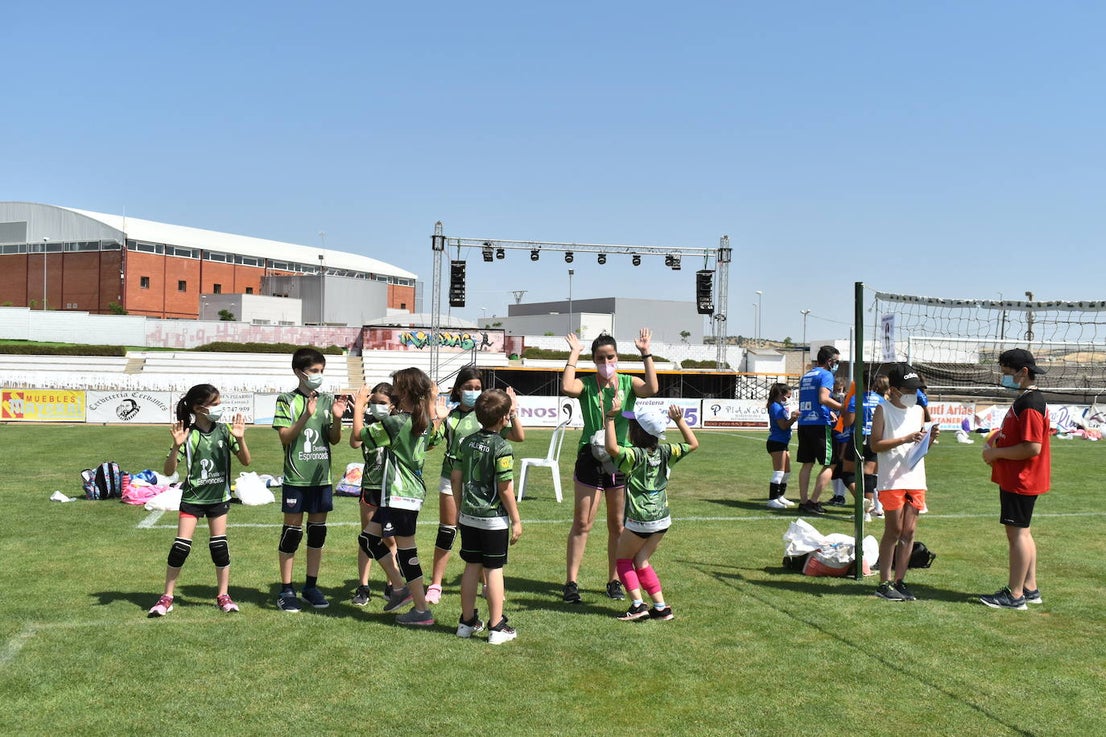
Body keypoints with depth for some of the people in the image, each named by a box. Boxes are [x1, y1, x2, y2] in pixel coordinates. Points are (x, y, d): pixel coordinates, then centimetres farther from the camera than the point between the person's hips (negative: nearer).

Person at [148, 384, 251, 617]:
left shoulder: (224, 430, -4)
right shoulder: (188, 434, -11)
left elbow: (246, 461, -4)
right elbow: (169, 471, -13)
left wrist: (240, 439, -20)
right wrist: (177, 447, -29)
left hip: (218, 497, 2)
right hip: (192, 497, -2)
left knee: (220, 545, 4)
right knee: (181, 546, -4)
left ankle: (223, 595, 16)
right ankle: (167, 597, 8)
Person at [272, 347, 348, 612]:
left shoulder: (328, 399, 6)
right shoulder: (287, 400, -4)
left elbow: (334, 439, 6)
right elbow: (285, 437, -11)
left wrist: (337, 418, -13)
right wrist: (306, 415, -23)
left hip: (322, 477, 4)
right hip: (296, 478, -4)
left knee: (318, 531, 10)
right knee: (292, 532, 1)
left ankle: (311, 586, 21)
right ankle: (286, 589, 11)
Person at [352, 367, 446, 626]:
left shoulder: (396, 423, -19)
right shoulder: (425, 422, 7)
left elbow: (360, 433, -11)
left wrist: (359, 405, 2)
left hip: (402, 496, -9)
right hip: (405, 493, 9)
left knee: (406, 551, 0)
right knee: (369, 538, 17)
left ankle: (422, 611, 8)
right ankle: (400, 587, 22)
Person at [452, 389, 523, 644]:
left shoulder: (467, 441, 3)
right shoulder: (502, 447, -16)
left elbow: (455, 477, 7)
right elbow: (505, 488, -16)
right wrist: (516, 520, -8)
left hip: (469, 516, 6)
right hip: (494, 518, -6)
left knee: (472, 566, 14)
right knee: (494, 570, 2)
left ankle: (467, 622, 24)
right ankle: (497, 628, 9)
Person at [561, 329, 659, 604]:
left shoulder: (628, 383, 4)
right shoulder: (586, 385, -1)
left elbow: (652, 389, -17)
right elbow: (567, 387, -24)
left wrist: (646, 353, -14)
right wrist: (574, 355, -16)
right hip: (591, 459, -2)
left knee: (617, 525, 12)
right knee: (582, 523, -1)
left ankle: (614, 581, 24)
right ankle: (571, 583, 6)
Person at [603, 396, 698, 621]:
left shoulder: (635, 455, -19)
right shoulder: (664, 452, -1)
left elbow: (611, 447, -36)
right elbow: (693, 444, 12)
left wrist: (611, 417, -31)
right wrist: (679, 420, 10)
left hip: (640, 521, -6)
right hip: (663, 520, 6)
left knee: (623, 558, 14)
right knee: (641, 562, 19)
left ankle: (637, 604, 3)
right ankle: (661, 607, 16)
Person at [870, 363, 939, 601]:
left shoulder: (918, 411, 13)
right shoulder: (883, 410, -4)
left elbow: (921, 446, 20)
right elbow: (875, 444, -11)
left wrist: (930, 437, -2)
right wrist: (905, 439, -18)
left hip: (916, 480, 5)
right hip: (892, 480, -5)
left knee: (909, 531, 5)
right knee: (894, 530, -2)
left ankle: (899, 581, 12)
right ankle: (884, 583, 6)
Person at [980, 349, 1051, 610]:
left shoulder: (1030, 404, -20)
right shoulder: (1025, 400, 14)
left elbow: (1033, 447, -26)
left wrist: (997, 453, -17)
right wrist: (999, 438, 9)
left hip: (1021, 481, -11)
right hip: (1015, 479, 11)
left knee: (1017, 533, -5)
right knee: (1022, 532, 16)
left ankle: (1015, 595, 1)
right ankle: (1030, 588, 25)